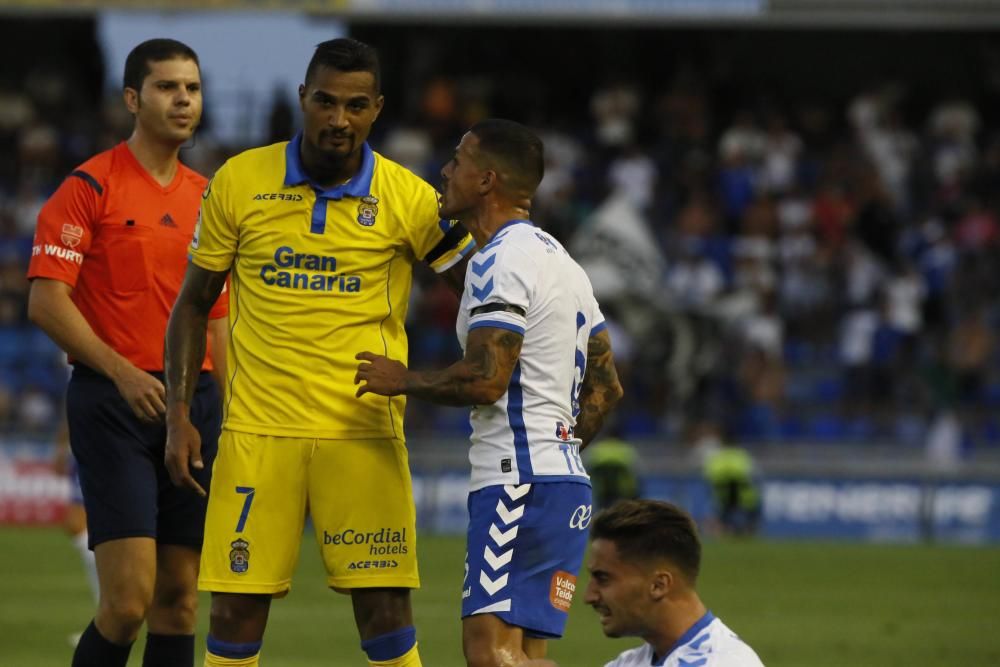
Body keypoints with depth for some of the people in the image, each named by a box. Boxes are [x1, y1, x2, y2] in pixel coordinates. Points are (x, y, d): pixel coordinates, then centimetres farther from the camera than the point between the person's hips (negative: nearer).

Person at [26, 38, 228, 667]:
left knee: (179, 598, 4)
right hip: (113, 403, -6)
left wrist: (229, 416, 14)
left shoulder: (207, 198, 15)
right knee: (129, 597, -13)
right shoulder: (90, 187, -4)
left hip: (195, 399, 6)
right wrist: (121, 371, -20)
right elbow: (46, 301, -10)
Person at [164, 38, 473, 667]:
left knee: (384, 607, -4)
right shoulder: (239, 182, 2)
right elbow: (194, 303, 10)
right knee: (236, 609, 0)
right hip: (257, 428, 1)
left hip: (364, 432, -1)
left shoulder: (408, 198, -1)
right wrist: (179, 415, 4)